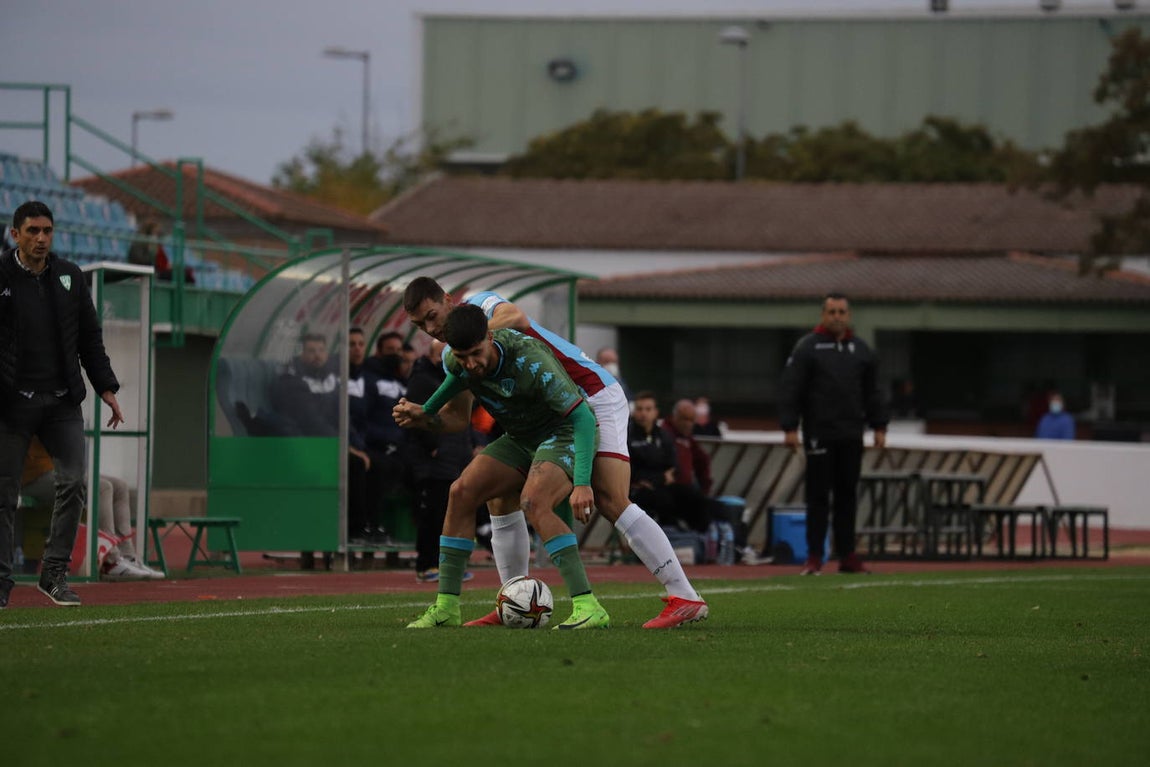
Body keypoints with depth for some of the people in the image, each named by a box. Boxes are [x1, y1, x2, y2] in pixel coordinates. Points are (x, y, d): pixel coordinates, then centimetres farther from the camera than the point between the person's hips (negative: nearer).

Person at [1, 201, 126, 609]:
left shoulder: (69, 276, 9)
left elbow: (90, 337, 16)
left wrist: (106, 387, 10)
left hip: (62, 401, 3)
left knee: (74, 483, -8)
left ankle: (55, 572, 2)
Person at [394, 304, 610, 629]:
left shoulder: (529, 361, -33)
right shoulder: (456, 362, -12)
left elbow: (582, 417, -31)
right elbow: (457, 420, 10)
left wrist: (583, 483, -39)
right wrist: (422, 417, -11)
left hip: (565, 432, -7)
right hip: (520, 439, 7)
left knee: (534, 501, -32)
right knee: (461, 492, -8)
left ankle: (588, 608, -35)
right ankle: (446, 608, -2)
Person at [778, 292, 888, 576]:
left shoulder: (861, 349, 12)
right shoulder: (807, 347, -1)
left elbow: (872, 393, 17)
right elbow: (790, 389, -6)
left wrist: (879, 427, 10)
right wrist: (790, 428, -12)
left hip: (851, 435, 4)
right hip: (819, 433, -4)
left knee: (848, 496, 7)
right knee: (818, 496, -2)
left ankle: (847, 555, 12)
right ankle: (814, 556, 1)